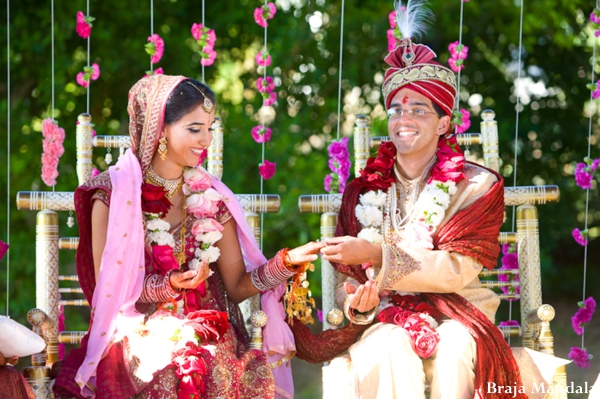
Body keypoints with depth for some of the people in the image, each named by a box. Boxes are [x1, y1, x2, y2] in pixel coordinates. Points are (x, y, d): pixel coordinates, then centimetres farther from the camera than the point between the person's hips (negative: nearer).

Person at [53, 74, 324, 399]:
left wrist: (285, 262, -9)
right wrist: (168, 286, -17)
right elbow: (109, 291, -2)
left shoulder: (211, 198, 8)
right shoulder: (112, 197, -2)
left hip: (208, 336, 3)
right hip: (140, 334, -2)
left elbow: (237, 286, 7)